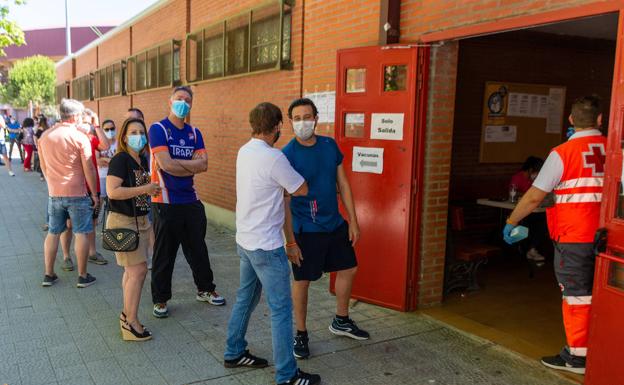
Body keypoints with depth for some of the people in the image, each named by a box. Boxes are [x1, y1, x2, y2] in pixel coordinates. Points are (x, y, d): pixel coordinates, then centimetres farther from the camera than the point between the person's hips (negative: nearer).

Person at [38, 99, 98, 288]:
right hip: (77, 193, -5)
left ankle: (48, 274, 21)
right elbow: (89, 169, -11)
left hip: (54, 193, 5)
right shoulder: (80, 137, -12)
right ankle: (83, 276, 9)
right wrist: (94, 194, -2)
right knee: (81, 234, 4)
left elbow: (43, 166, 13)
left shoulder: (45, 136, 5)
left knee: (53, 233, 13)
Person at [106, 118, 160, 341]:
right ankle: (131, 323, 2)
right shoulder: (120, 160, -15)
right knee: (138, 271, -8)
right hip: (123, 222, -8)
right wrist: (144, 189, -22)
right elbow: (113, 191, -26)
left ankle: (127, 314, 27)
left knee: (132, 271, 15)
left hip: (140, 221, 9)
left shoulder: (142, 161, 10)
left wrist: (152, 190, 9)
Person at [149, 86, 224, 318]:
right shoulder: (158, 129, -7)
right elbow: (166, 165, -18)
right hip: (166, 202, -5)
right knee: (164, 254, 5)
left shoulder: (194, 133, 10)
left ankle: (205, 289, 33)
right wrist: (192, 167, -5)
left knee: (198, 248, 16)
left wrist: (176, 164, -14)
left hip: (191, 201, 5)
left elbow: (203, 164, -4)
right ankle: (160, 299, 20)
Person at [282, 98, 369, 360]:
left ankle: (341, 321, 39)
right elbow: (285, 202, -16)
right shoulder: (287, 155, -16)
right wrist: (290, 241, -18)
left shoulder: (330, 145, -1)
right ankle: (301, 334, 26)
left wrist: (353, 220, 5)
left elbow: (343, 184, 6)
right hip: (306, 230, -6)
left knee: (348, 269, 17)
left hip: (335, 223, 6)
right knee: (302, 280, 6)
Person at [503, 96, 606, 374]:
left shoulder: (563, 153, -11)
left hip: (574, 237, -5)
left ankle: (577, 355, 15)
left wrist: (511, 222, 2)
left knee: (577, 294, 5)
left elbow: (534, 197, -9)